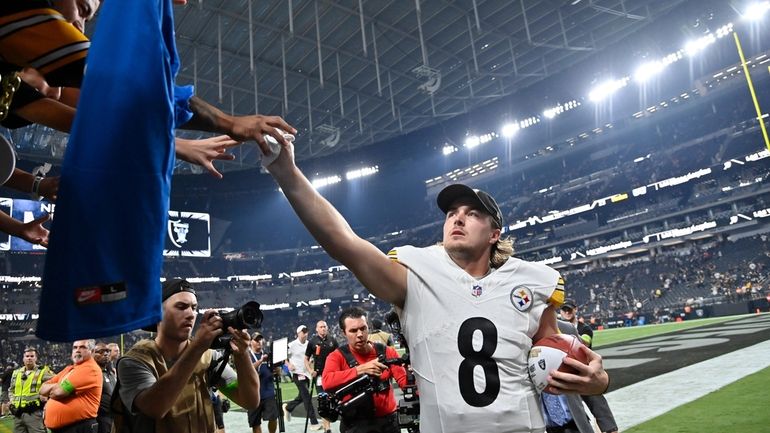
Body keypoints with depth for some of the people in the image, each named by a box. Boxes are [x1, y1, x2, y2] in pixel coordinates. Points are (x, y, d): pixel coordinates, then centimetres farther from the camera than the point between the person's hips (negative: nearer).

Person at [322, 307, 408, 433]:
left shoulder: (386, 352, 0)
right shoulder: (337, 356, -6)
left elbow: (403, 379, -6)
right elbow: (327, 382, -23)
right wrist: (361, 369, -31)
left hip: (388, 420, 2)